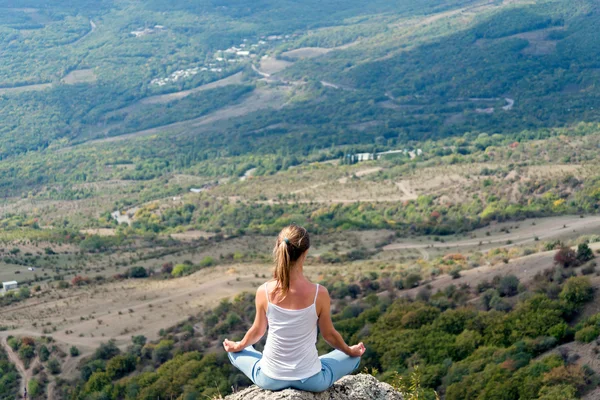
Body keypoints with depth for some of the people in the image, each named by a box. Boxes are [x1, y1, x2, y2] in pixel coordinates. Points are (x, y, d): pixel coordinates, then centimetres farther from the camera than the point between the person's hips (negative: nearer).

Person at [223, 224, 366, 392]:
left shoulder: (264, 292, -15)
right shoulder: (319, 293, -19)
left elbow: (257, 330, 1)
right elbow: (329, 335, -4)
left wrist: (238, 346, 24)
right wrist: (351, 351, 17)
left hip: (270, 379, 1)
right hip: (311, 381, -1)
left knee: (235, 352, 32)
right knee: (353, 357, 27)